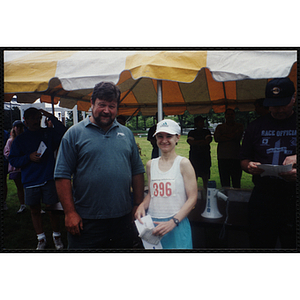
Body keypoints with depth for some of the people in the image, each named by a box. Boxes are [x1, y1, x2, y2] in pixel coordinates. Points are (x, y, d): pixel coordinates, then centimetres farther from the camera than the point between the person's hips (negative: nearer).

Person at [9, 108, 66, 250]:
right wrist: (29, 157, -11)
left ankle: (56, 235, 22)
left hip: (49, 180, -2)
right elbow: (13, 160, 6)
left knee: (52, 209, 1)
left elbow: (63, 134, -13)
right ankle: (41, 238, 28)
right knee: (35, 211, 11)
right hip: (30, 182, 2)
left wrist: (51, 117, -13)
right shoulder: (20, 139, 9)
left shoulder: (48, 133, 5)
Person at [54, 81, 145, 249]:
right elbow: (62, 175, -7)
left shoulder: (127, 134, 7)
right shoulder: (75, 133, -4)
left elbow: (138, 171, 9)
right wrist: (70, 212, -10)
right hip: (86, 221, -3)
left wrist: (139, 205, 5)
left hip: (123, 217, 4)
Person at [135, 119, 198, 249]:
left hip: (177, 225, -3)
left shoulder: (183, 163, -5)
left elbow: (192, 198, -8)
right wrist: (142, 205, -5)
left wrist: (173, 222, -17)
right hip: (152, 223, 3)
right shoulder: (150, 164, 7)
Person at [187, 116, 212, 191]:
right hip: (194, 156, -1)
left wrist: (196, 143, -8)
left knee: (205, 178, -2)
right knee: (194, 177, -3)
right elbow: (190, 142, -6)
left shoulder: (207, 132, 13)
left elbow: (208, 141, -4)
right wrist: (203, 141, -6)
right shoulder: (192, 132, 10)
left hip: (205, 156, 1)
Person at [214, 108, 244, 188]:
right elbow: (216, 138, -2)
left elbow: (237, 136, -7)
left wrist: (223, 135, 0)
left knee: (236, 183, -1)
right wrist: (230, 137, -4)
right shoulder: (219, 127, 15)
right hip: (222, 157, 1)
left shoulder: (239, 126, 12)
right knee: (224, 183, 3)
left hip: (236, 158, -1)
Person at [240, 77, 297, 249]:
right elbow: (244, 160, 12)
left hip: (293, 201, -1)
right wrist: (250, 167, -9)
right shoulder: (256, 126, 8)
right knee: (259, 244, 11)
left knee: (292, 244, 9)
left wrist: (296, 174, -19)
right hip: (262, 199, 2)